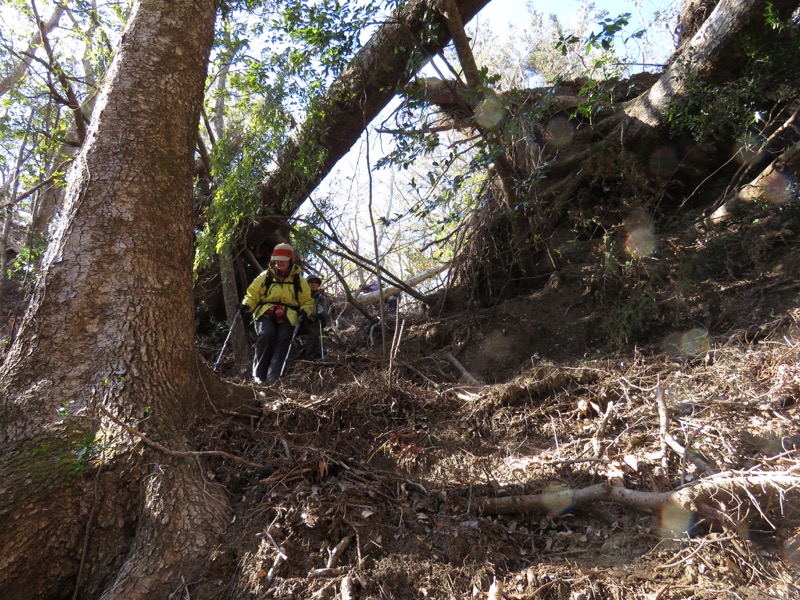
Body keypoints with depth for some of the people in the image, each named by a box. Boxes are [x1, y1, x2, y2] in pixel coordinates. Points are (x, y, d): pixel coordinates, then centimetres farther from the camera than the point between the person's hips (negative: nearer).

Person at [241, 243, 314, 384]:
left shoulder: (299, 280, 11)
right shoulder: (266, 276, 10)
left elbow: (307, 301, 16)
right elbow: (253, 293, 11)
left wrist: (304, 311, -6)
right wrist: (247, 305, -9)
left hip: (287, 315, 1)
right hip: (265, 312, 0)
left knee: (283, 339, -25)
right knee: (266, 335, -28)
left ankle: (272, 377, -33)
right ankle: (258, 376, -24)